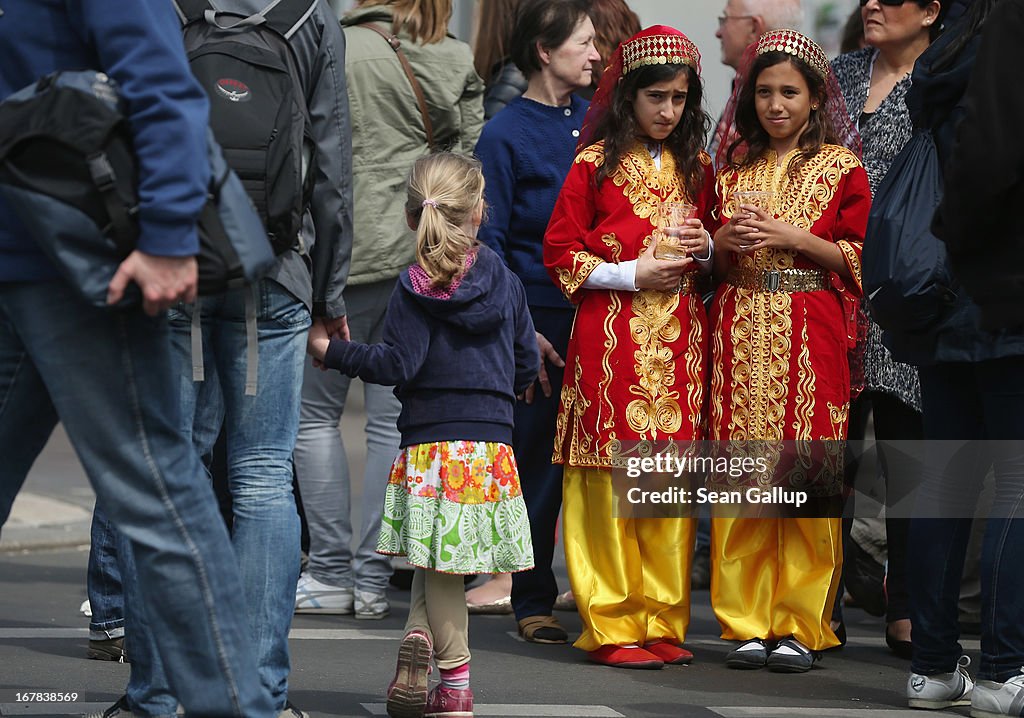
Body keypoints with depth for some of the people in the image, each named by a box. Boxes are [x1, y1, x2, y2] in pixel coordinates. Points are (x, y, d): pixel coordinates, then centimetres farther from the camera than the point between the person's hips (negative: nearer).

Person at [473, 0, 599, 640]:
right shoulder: (506, 135, -3)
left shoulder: (594, 121, 10)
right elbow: (489, 243, -5)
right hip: (541, 321, -4)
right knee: (541, 460, 1)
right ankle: (533, 600, 12)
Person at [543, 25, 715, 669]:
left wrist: (705, 249, 2)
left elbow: (713, 263, 24)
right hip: (612, 337, -4)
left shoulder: (695, 168, 14)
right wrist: (631, 274, -10)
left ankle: (663, 622, 8)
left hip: (680, 338, 4)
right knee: (614, 477, -5)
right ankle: (612, 626, 0)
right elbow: (560, 253, 0)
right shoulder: (597, 164, 1)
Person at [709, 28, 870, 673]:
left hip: (810, 332, -3)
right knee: (740, 479, -2)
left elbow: (857, 258, 1)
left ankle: (800, 625, -1)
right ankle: (748, 622, 3)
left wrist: (792, 238, -10)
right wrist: (726, 243, -1)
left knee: (803, 476, -6)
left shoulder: (841, 167, 5)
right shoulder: (734, 166, 15)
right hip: (741, 329, 3)